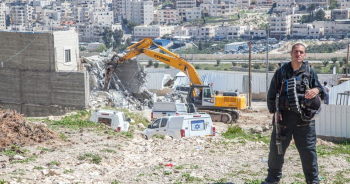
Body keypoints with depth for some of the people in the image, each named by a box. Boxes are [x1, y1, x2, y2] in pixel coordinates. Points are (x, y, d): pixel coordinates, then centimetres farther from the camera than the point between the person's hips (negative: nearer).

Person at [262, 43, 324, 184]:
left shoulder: (310, 72, 8)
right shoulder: (281, 72, 7)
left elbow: (319, 87, 11)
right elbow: (271, 94, 8)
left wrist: (316, 90, -14)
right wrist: (274, 111, -4)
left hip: (303, 119, 0)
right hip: (283, 117, 1)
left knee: (308, 151, 2)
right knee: (276, 149, 8)